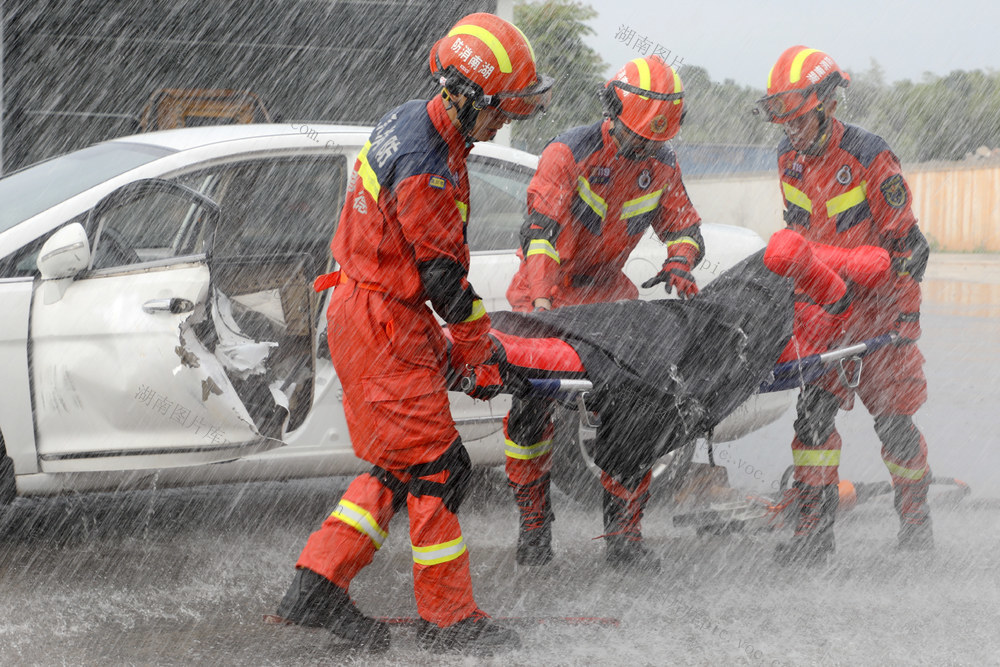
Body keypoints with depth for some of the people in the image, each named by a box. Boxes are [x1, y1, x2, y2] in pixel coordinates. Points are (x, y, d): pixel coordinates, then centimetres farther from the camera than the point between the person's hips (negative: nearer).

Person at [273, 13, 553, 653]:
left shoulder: (409, 120, 7)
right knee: (434, 468, -3)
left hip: (360, 307, 10)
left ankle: (319, 586, 15)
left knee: (398, 467, 15)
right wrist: (480, 348, -5)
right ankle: (448, 618, 5)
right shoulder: (427, 169, -26)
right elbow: (444, 276, -19)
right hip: (386, 328, -10)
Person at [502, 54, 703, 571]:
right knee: (531, 408, -8)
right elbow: (539, 230, -28)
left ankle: (623, 534, 2)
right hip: (544, 294, -4)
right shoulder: (568, 154, -19)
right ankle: (533, 527, 9)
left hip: (607, 291, 4)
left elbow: (684, 229, 5)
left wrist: (679, 262, -20)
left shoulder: (660, 165, -3)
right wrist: (542, 301, -42)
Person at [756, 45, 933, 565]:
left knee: (891, 414, 1)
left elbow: (906, 243, -14)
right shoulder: (789, 157, 0)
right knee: (814, 407, -8)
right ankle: (813, 529, -8)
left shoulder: (869, 156, -18)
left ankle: (915, 515, 22)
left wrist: (904, 315, -16)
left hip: (880, 303, -4)